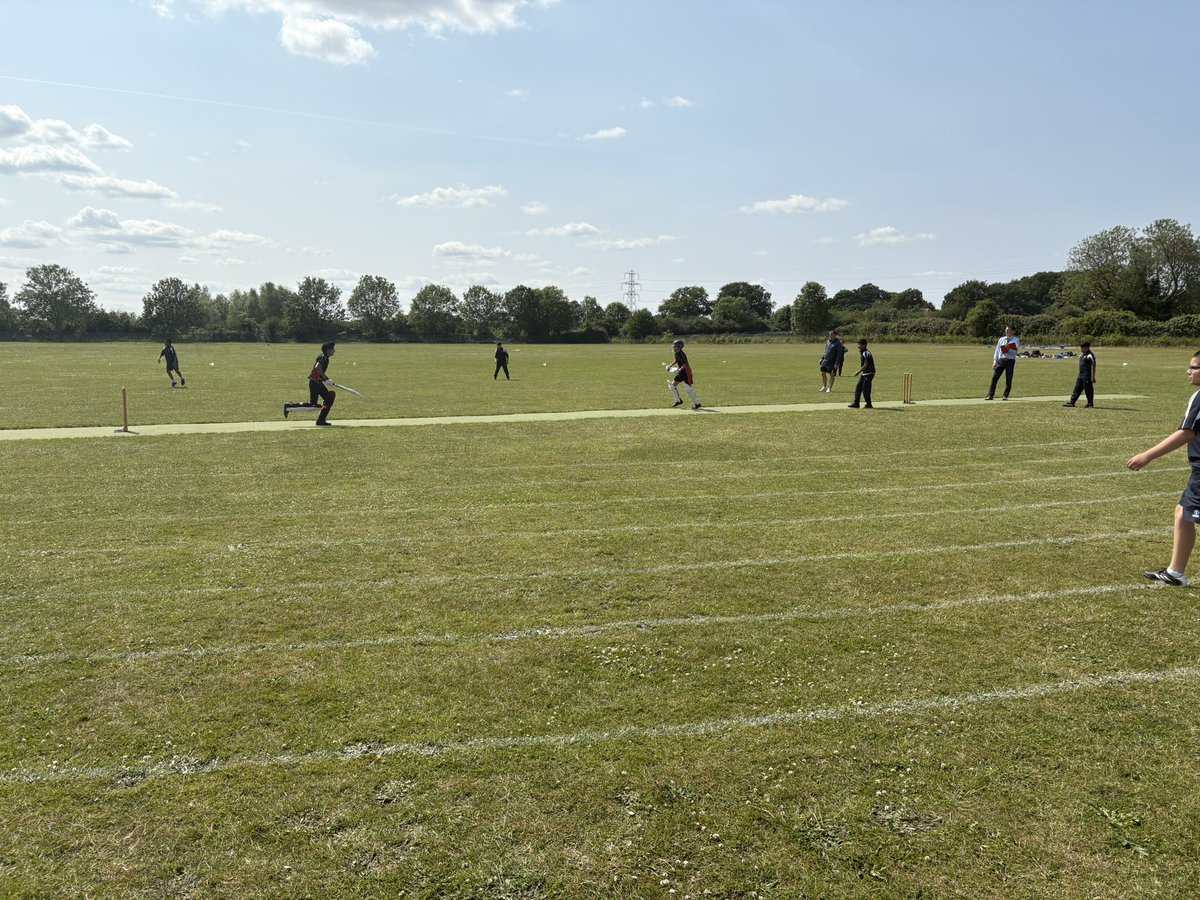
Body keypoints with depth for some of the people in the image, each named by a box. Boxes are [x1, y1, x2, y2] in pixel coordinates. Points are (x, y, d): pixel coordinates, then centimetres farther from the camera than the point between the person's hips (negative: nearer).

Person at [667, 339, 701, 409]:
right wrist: (671, 365, 22)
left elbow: (685, 364, -27)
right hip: (681, 372, 10)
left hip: (686, 372, -10)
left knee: (688, 389, -12)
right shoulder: (676, 354, 7)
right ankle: (679, 401, 19)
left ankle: (697, 403, -1)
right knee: (672, 385, 8)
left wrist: (680, 369, -37)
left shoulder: (681, 354, -21)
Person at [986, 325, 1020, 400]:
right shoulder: (1001, 340, 15)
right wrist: (994, 361, 6)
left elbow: (1015, 351, -6)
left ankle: (1005, 396, 8)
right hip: (1000, 360, 3)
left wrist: (1009, 349, -25)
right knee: (994, 377, -6)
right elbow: (997, 351, 14)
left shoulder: (1015, 340, 4)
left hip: (1010, 360, -3)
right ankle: (990, 395, -6)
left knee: (1008, 379, 0)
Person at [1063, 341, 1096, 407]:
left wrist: (1093, 377, -21)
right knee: (1077, 389, 9)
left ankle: (1090, 404, 7)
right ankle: (1071, 402, 11)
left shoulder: (1090, 355, -14)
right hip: (1080, 375, 9)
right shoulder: (1082, 355, 15)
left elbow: (1093, 366, -18)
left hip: (1087, 376, -9)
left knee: (1088, 390, -2)